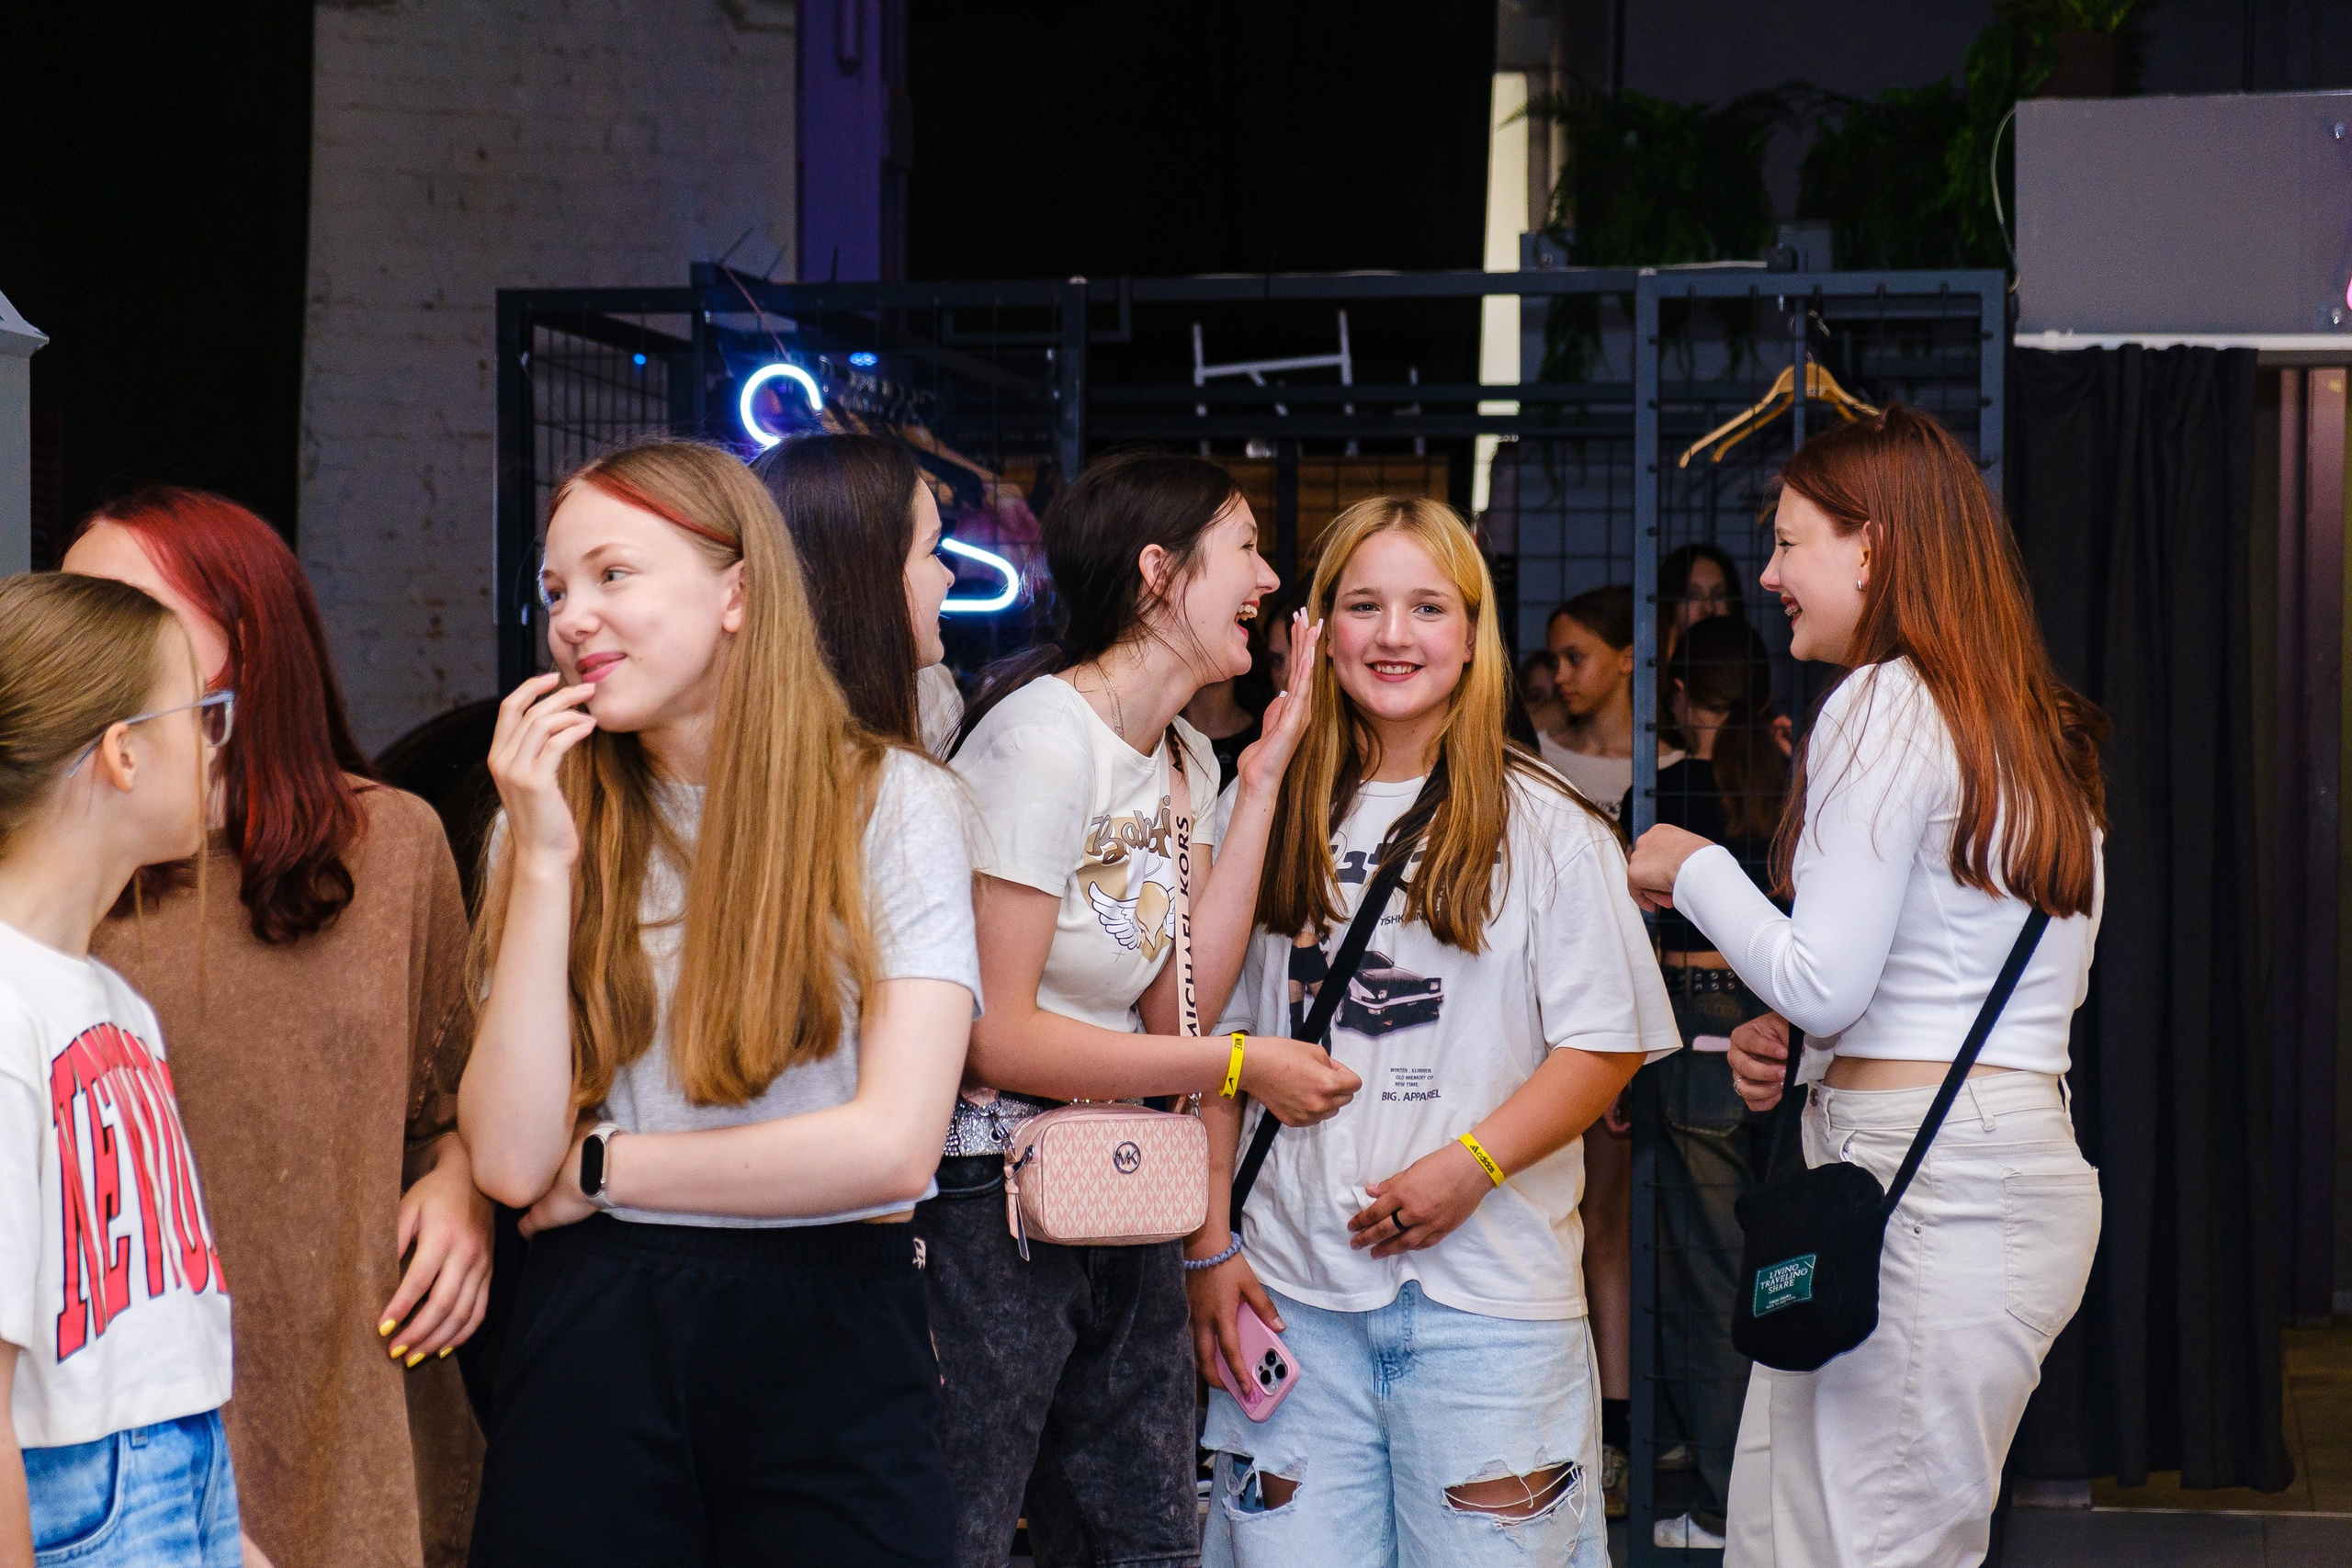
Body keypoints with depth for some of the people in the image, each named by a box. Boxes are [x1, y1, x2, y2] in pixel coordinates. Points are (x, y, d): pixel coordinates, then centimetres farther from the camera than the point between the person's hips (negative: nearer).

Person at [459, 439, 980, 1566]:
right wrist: (549, 861, -9)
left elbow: (894, 1143, -13)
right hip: (593, 1340, 2)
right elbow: (509, 1156, -5)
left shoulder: (892, 804, -2)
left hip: (829, 1343, -2)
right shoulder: (553, 820, 7)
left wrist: (595, 1170, -5)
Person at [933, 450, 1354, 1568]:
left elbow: (1178, 1005, -1)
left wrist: (1264, 776, 1)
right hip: (989, 1209, -8)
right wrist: (1242, 1065, -14)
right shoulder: (1044, 736, -16)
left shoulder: (1186, 760, 12)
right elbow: (993, 1036, -19)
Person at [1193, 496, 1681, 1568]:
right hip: (1292, 1291, 3)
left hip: (1484, 1296, -2)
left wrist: (1471, 1165, -15)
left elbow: (1604, 1047, -2)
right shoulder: (1274, 817, 10)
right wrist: (1210, 1245, 6)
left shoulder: (1544, 826, 1)